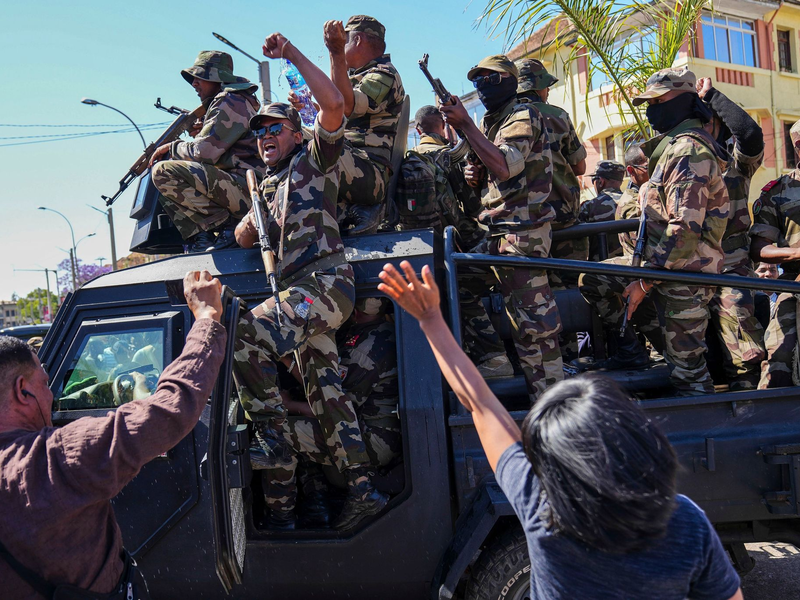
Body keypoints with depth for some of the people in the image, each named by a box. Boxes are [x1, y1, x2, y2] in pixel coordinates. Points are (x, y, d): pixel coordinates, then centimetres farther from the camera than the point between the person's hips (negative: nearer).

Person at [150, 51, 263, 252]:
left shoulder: (230, 101, -8)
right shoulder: (219, 103, 26)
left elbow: (203, 153, -15)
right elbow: (208, 150, 25)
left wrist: (172, 147, 4)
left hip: (245, 188, -11)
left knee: (163, 172, -20)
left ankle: (227, 223, -17)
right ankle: (199, 236, 2)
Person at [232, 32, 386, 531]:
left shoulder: (315, 160, 8)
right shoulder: (266, 189, 30)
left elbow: (334, 104, -8)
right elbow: (243, 239, 28)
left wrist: (291, 53, -7)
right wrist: (250, 228, 10)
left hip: (326, 281, -8)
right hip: (298, 293, 8)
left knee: (245, 333, -28)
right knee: (324, 388, 3)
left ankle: (274, 436, -16)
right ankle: (362, 487, 6)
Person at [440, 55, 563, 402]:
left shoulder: (523, 115, -7)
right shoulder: (492, 122, 21)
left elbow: (505, 167, -25)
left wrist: (465, 124, -23)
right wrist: (476, 176, 6)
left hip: (522, 232, -10)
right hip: (500, 233, 10)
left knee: (531, 323, -9)